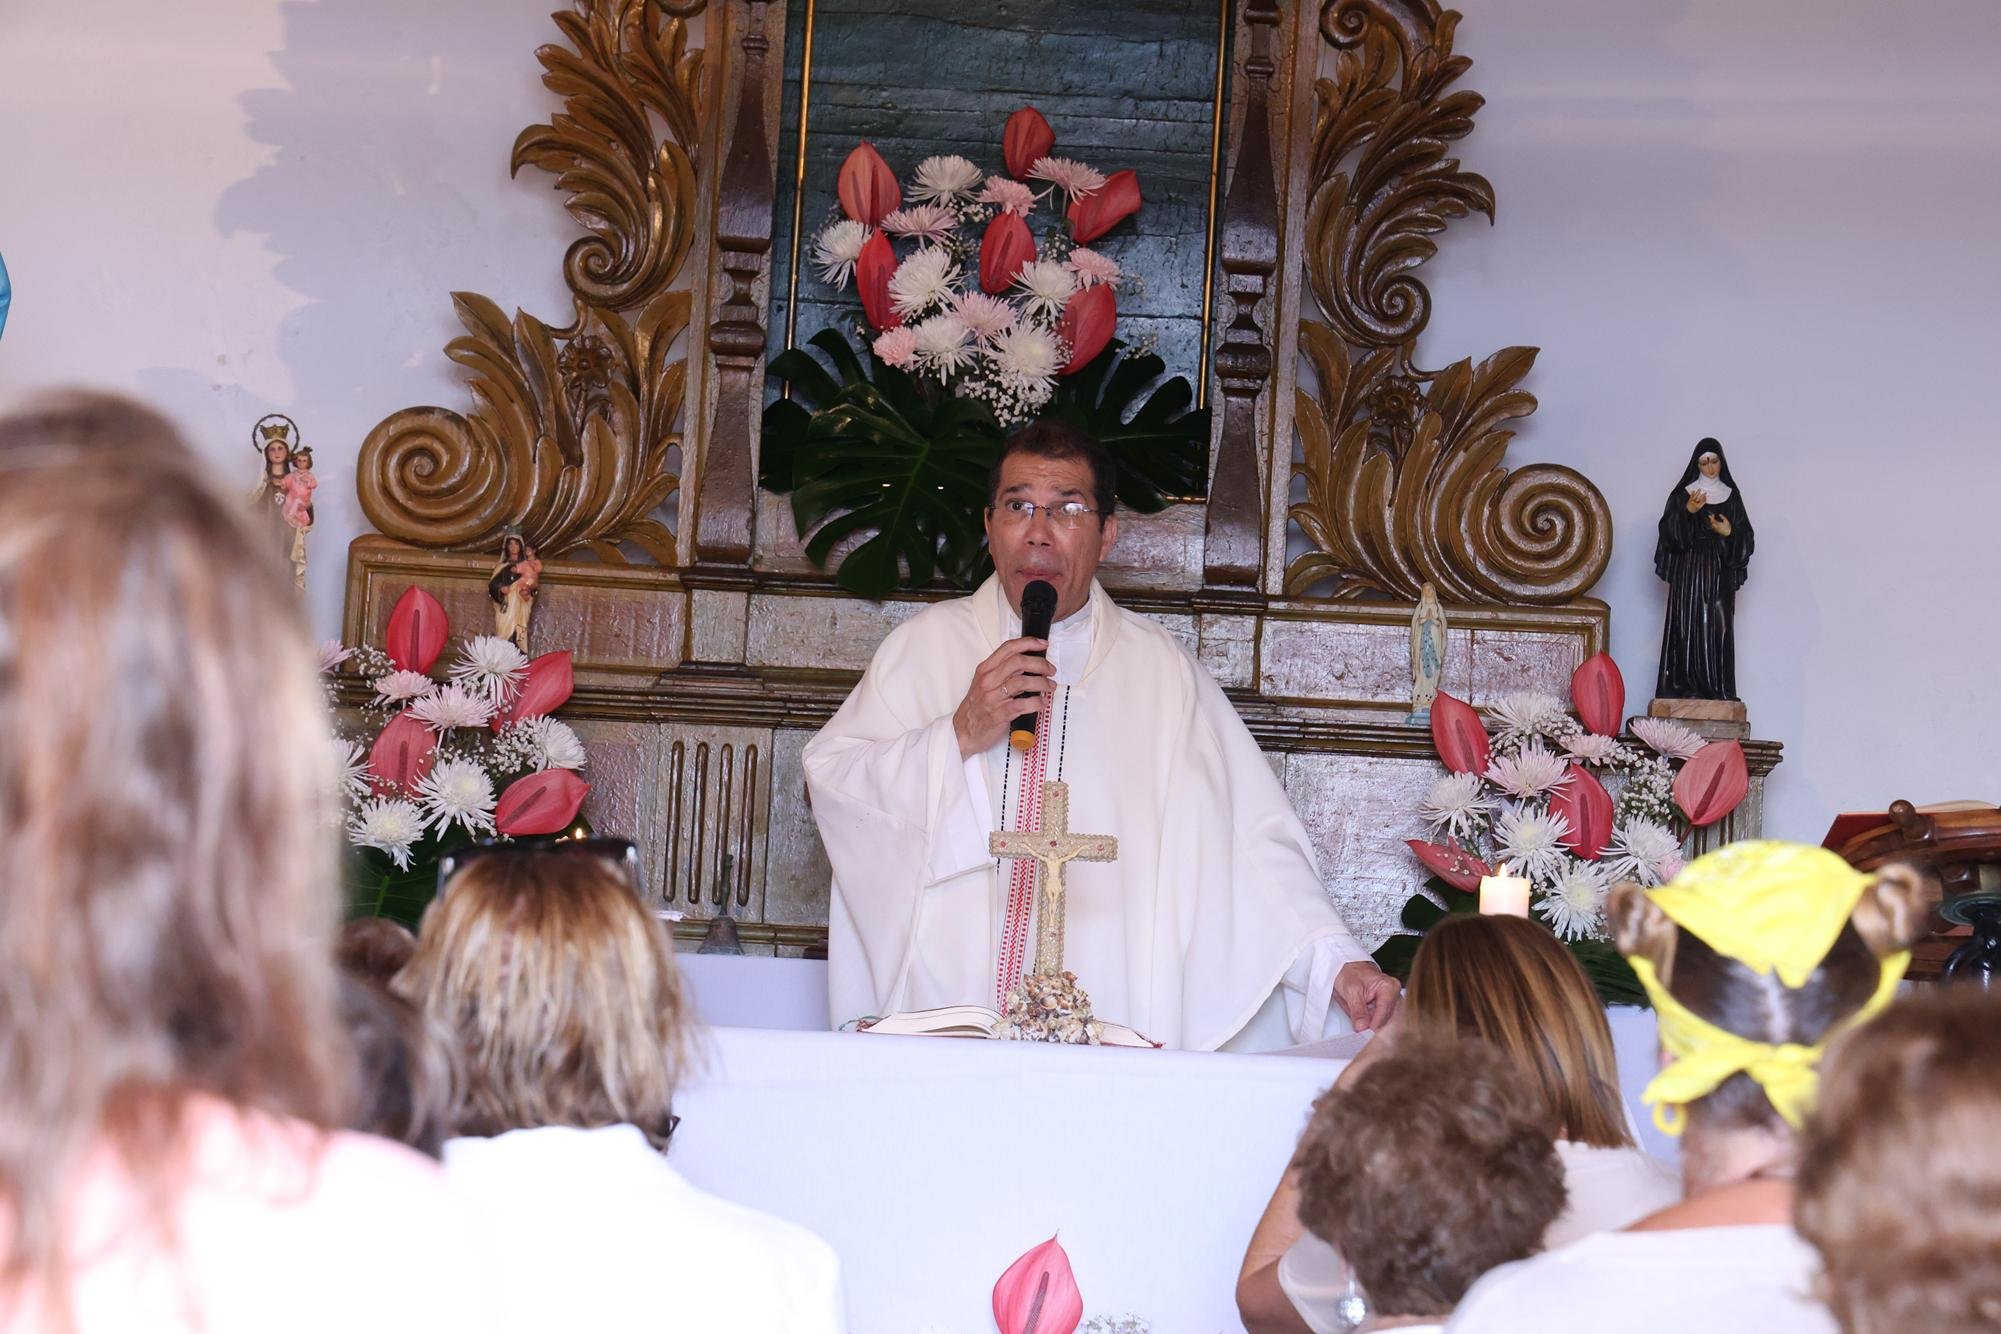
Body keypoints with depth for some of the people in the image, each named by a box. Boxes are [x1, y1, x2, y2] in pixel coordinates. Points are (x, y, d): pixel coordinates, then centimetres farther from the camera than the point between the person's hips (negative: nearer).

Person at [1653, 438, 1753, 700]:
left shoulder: (1732, 495, 12)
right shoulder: (1683, 494, 6)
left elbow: (1747, 537, 12)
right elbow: (1668, 530, -4)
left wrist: (1730, 533, -8)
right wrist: (1687, 511, -19)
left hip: (1721, 571, 2)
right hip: (1689, 570, -1)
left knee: (1718, 627, -4)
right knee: (1688, 625, -8)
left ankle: (1717, 689, -5)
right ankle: (1686, 686, -9)